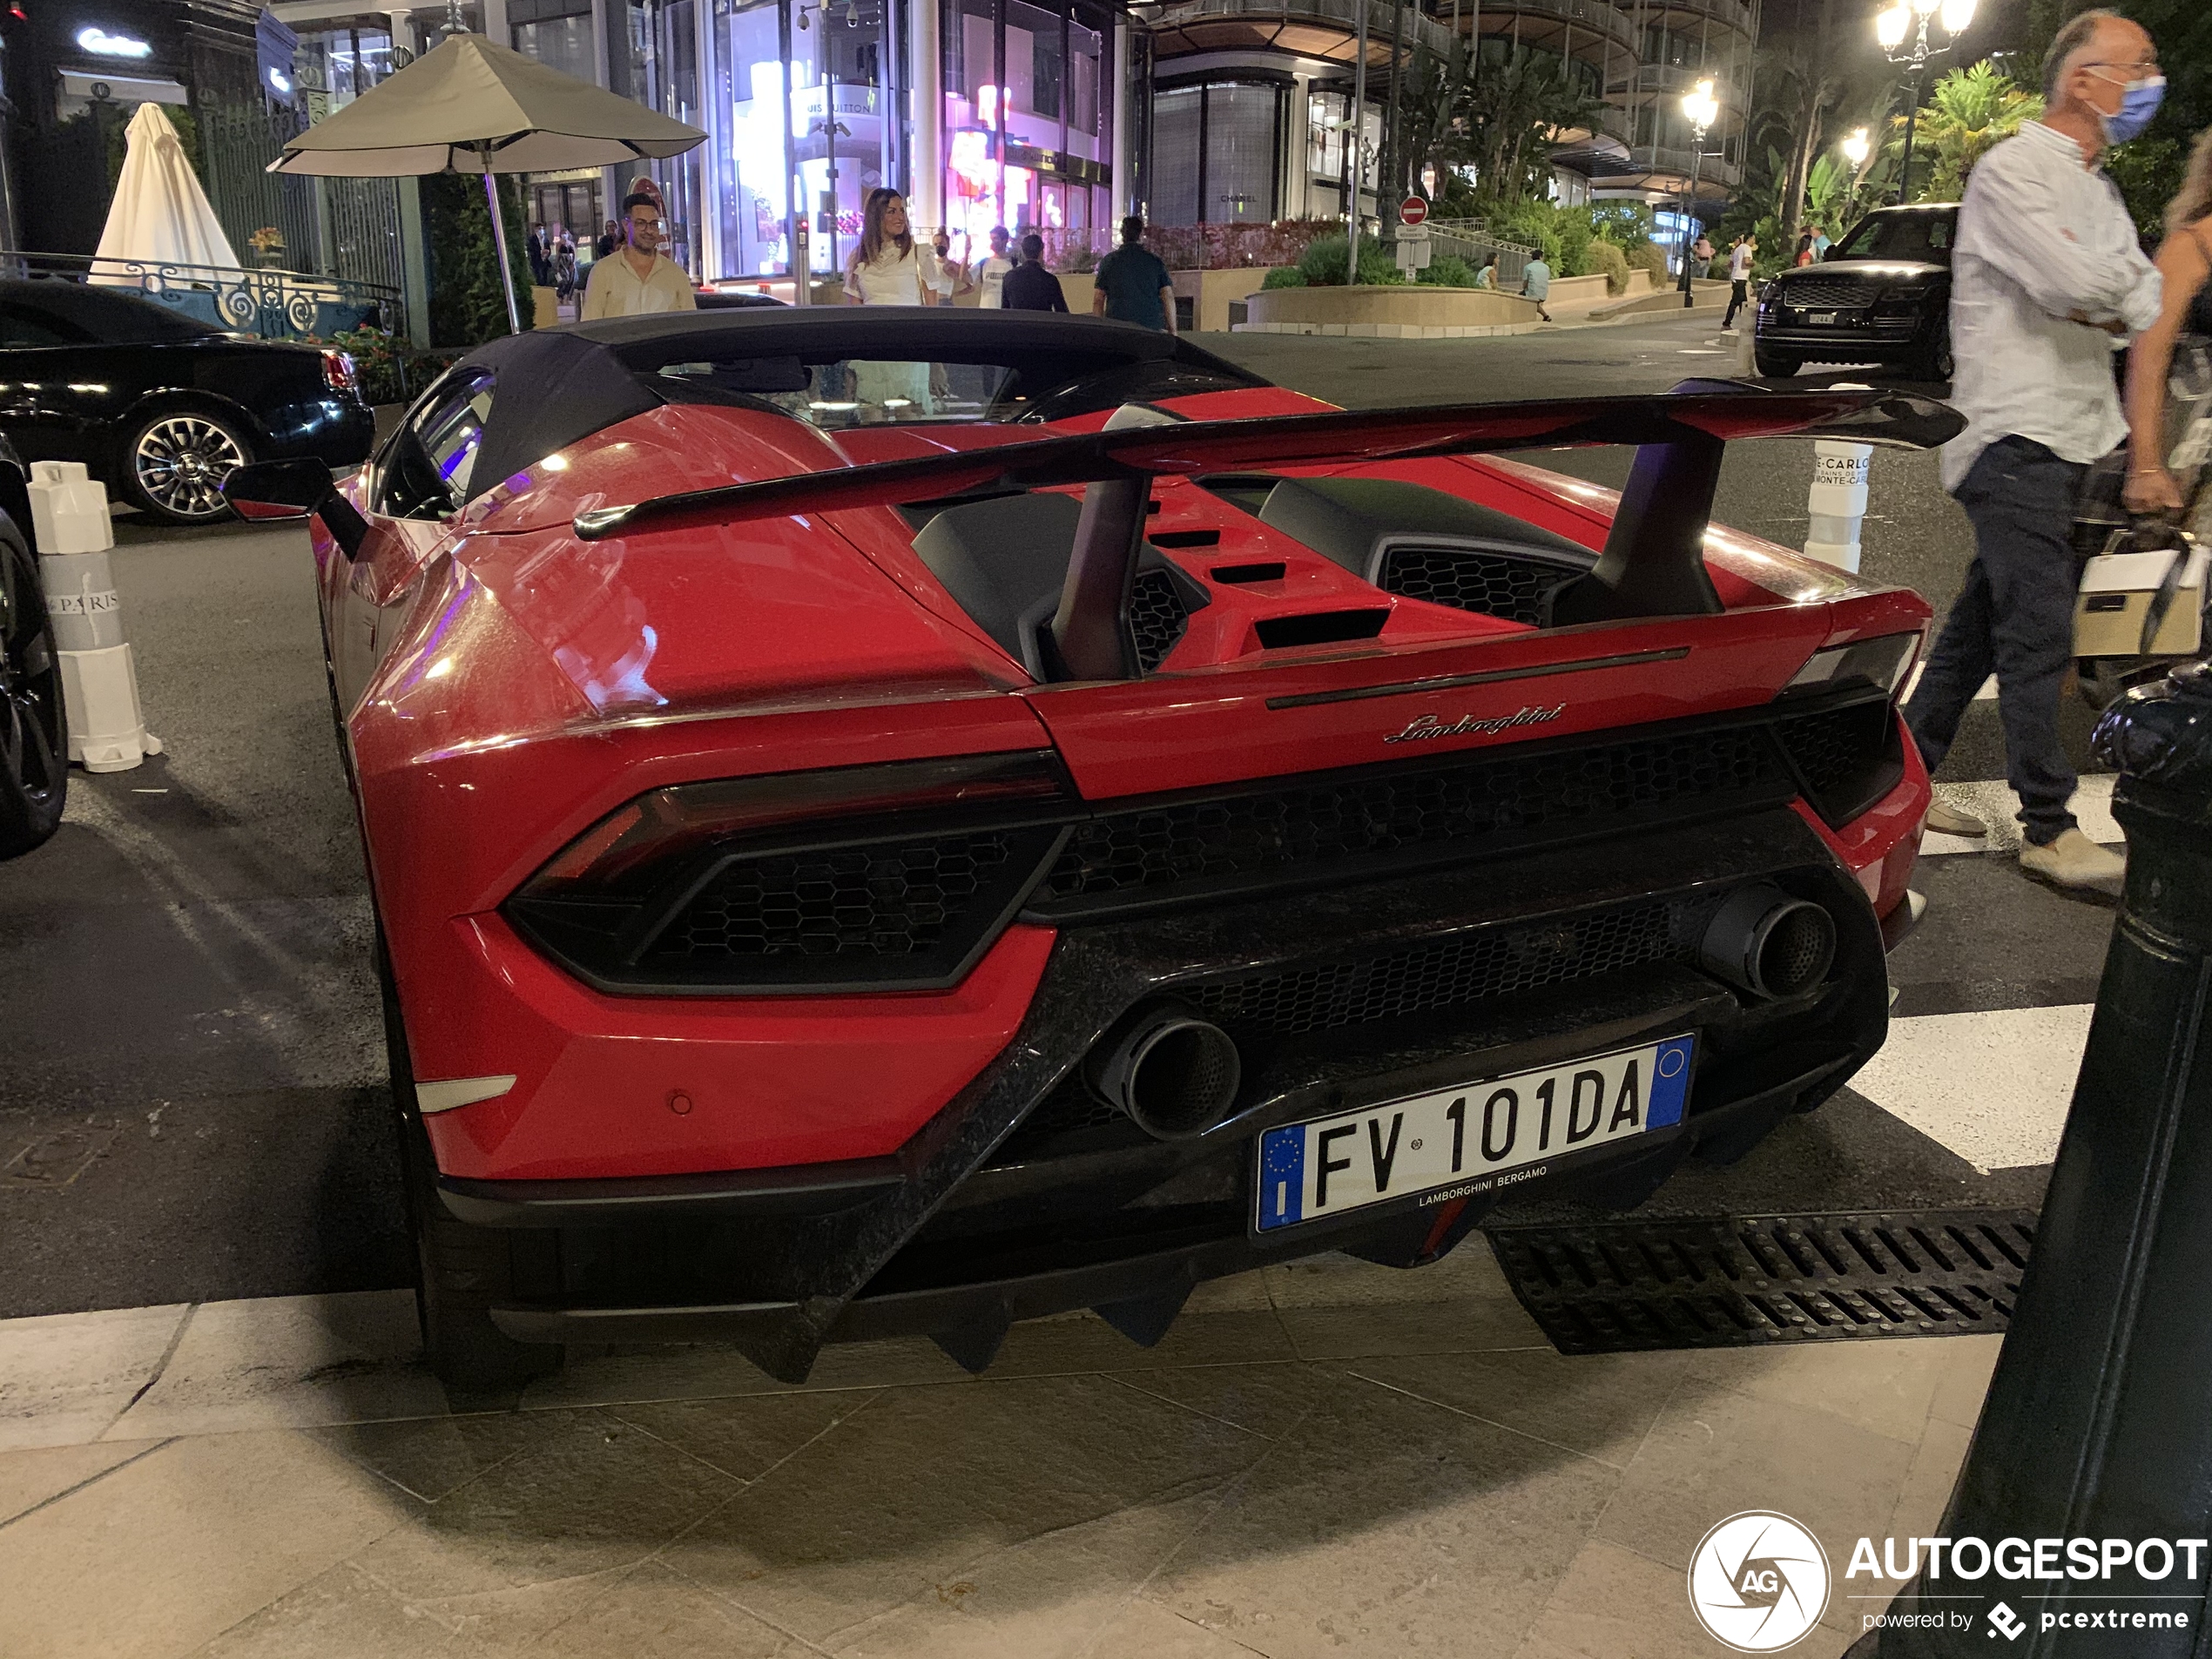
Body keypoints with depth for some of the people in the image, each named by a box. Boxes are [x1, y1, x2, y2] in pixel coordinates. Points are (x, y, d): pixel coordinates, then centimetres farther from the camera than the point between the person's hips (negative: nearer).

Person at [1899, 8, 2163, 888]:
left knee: (1985, 619, 11)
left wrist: (2098, 295, -8)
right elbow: (2078, 284, -21)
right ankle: (2049, 831, -1)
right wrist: (2123, 275, 0)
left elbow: (2147, 307, 12)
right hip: (2015, 432, -9)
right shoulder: (2011, 171, -8)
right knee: (2038, 635, -7)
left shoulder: (2100, 190, 20)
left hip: (2070, 434, 9)